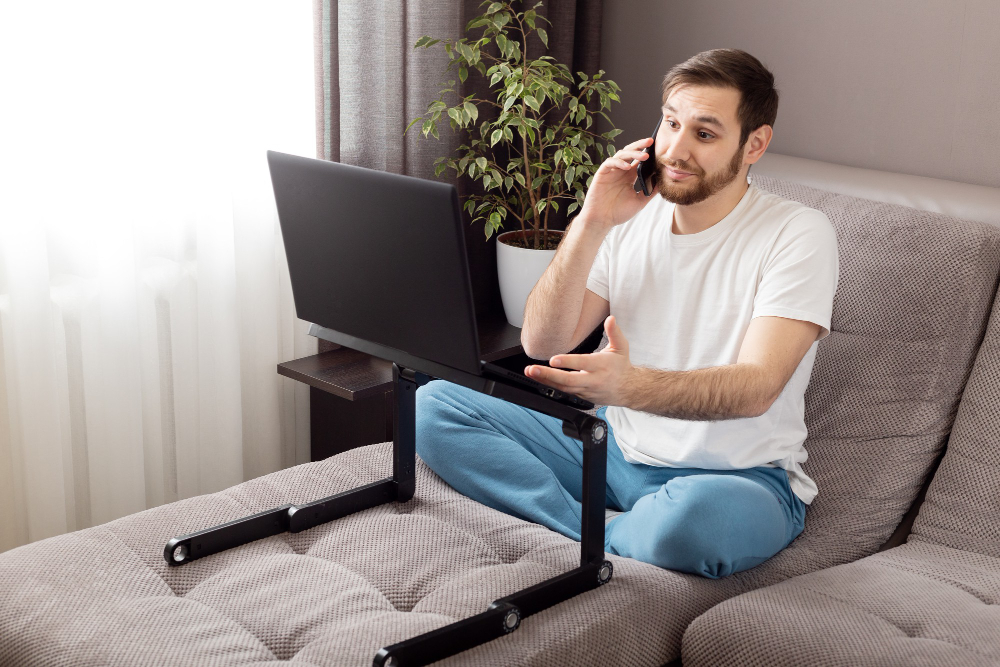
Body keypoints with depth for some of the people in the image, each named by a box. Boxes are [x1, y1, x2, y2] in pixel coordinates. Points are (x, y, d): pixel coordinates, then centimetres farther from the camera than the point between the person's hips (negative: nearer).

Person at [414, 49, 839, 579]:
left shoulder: (798, 234, -9)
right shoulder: (630, 216, 5)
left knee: (698, 513, -43)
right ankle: (612, 536, -19)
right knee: (432, 405, -9)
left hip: (739, 476, -5)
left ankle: (582, 538, -11)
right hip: (616, 449, 5)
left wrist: (629, 385, -41)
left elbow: (755, 388, -23)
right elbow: (542, 343, -3)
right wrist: (591, 224, -15)